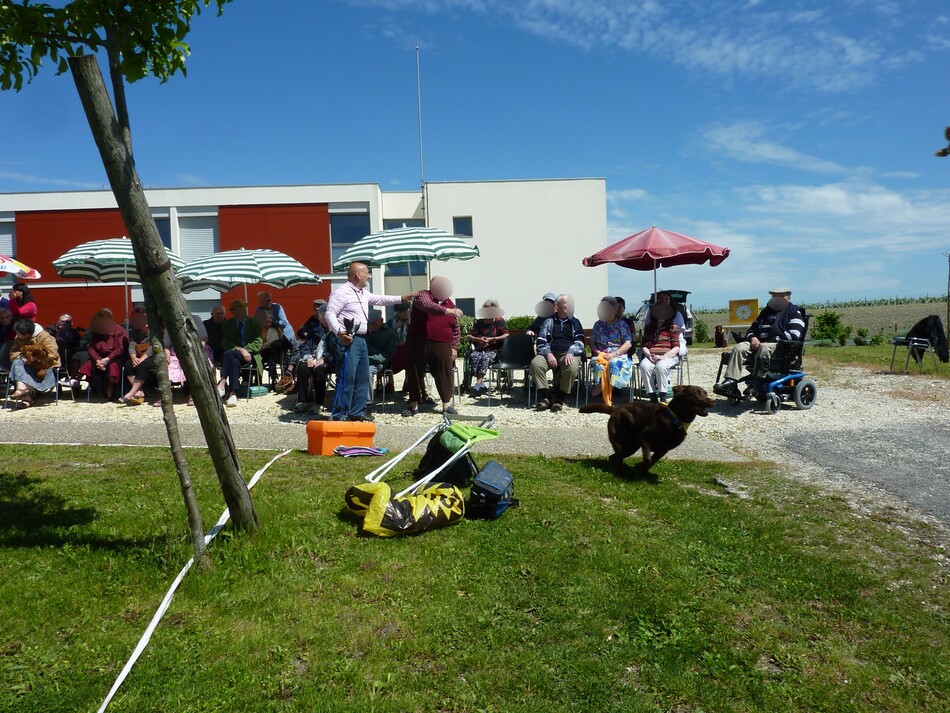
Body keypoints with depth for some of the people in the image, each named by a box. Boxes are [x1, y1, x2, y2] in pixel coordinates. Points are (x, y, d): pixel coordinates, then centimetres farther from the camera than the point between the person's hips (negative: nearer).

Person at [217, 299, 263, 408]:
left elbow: (258, 344, 1)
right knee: (235, 361, -36)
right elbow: (225, 343, 2)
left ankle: (223, 382, -41)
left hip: (250, 355, -1)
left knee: (229, 353, -33)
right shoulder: (227, 324, 14)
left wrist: (244, 350, -16)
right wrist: (240, 349, -17)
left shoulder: (254, 324, 11)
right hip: (233, 354, 1)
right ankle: (233, 393, -47)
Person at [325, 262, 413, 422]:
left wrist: (402, 298, 27)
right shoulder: (342, 292, -11)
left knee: (363, 378, 12)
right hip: (348, 340, -10)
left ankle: (357, 412, 19)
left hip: (361, 340, 10)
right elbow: (330, 313, -18)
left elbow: (379, 299, 31)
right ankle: (339, 415, -9)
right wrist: (339, 332, -31)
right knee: (347, 377, -13)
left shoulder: (363, 293, 19)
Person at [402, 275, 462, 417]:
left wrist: (454, 347, 9)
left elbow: (456, 329, 17)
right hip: (418, 343, -3)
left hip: (441, 346, 3)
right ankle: (413, 404, 17)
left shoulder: (450, 303, 14)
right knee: (415, 374, 4)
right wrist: (445, 310, -39)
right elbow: (426, 305, -26)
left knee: (445, 374, 1)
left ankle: (447, 404, 13)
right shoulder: (423, 295, 0)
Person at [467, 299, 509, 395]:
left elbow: (507, 335, -4)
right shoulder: (479, 322, 17)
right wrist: (478, 339, -9)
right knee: (474, 356, -31)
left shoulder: (499, 321, 9)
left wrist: (493, 339, -13)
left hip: (494, 350, -3)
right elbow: (469, 336, 11)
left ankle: (478, 383, -40)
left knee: (486, 357, -35)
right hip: (479, 349, 3)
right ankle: (481, 384, -36)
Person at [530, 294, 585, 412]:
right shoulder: (548, 321, 17)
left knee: (572, 367, -35)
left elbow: (579, 342, 7)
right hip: (550, 352, 1)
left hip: (569, 353, -1)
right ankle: (544, 397, -22)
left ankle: (559, 399, -20)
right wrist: (548, 354, -12)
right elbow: (540, 342, 8)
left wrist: (570, 353, -14)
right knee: (535, 363, -31)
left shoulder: (575, 322, 18)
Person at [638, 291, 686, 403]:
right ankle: (653, 399, -30)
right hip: (651, 355, 3)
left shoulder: (672, 327, 8)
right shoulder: (649, 327, 18)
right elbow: (644, 344, 10)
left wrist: (663, 356, -15)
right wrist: (649, 355, -11)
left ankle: (663, 399, -28)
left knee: (660, 366, -36)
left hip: (669, 355, -2)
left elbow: (676, 347, -1)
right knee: (644, 366, -31)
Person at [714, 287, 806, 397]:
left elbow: (794, 335, -7)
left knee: (764, 349, -39)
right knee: (739, 348, -20)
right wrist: (753, 338, 1)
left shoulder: (794, 312, 8)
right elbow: (752, 328, 28)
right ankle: (730, 382, -33)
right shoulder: (766, 311, 29)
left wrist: (768, 342, -14)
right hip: (759, 343, 6)